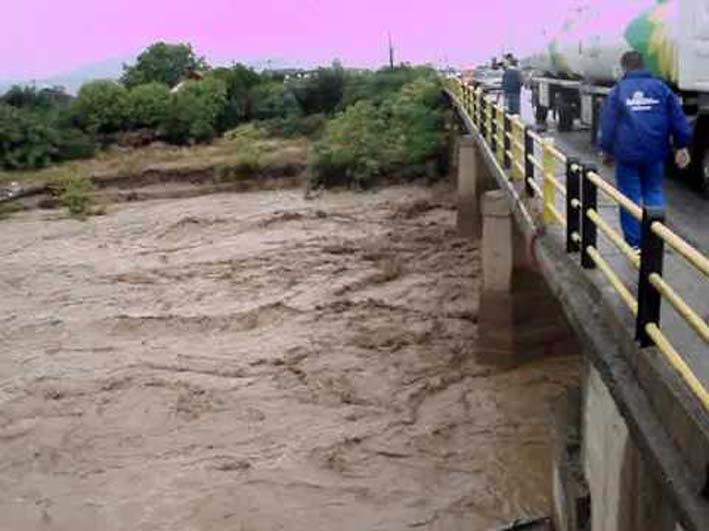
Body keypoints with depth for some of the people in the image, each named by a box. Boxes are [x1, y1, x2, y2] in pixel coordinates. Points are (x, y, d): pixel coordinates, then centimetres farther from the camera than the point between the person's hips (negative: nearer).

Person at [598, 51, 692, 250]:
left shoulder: (618, 91, 0)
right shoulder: (661, 87, 5)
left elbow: (607, 124, 0)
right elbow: (678, 118, 4)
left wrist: (607, 150, 11)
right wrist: (682, 146, 9)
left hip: (627, 153, -2)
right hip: (655, 152, 2)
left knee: (629, 196, 6)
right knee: (654, 193, 14)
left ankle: (634, 243, 8)